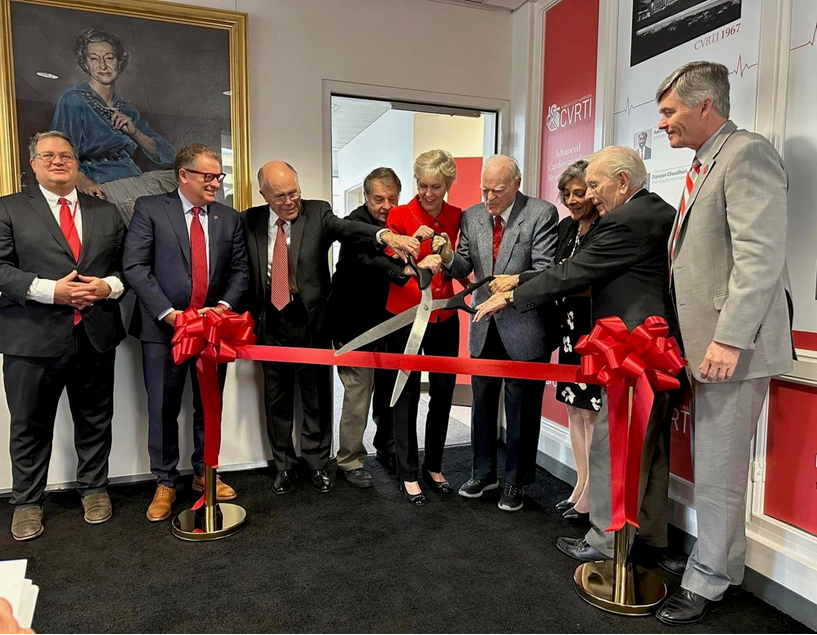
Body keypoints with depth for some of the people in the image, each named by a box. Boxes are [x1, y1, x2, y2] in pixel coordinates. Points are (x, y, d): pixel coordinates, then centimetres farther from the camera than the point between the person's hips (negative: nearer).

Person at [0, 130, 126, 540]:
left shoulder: (106, 213, 13)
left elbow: (127, 266, 10)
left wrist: (108, 286, -10)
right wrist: (49, 290, -18)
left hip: (95, 335, 2)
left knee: (95, 419, 13)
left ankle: (94, 488, 32)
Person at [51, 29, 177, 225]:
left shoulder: (126, 108, 20)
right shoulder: (73, 100, 2)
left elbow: (168, 157, 14)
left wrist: (134, 132, -2)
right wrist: (81, 180, -28)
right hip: (104, 187, -6)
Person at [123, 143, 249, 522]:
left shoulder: (229, 218, 8)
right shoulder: (149, 209, -2)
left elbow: (239, 271, 8)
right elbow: (135, 267, -9)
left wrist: (225, 305, -10)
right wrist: (169, 313, -17)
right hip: (163, 327, -3)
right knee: (163, 410, 5)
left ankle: (205, 473, 30)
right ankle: (165, 483, 22)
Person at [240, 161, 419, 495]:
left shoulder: (318, 213, -4)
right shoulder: (250, 221, 4)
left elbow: (347, 227, -23)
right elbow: (244, 272, 8)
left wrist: (384, 234, -42)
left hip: (311, 321, -2)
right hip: (269, 322, 2)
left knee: (317, 396, 8)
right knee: (277, 398, 12)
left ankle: (316, 463, 27)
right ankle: (284, 464, 30)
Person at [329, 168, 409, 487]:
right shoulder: (356, 223, -14)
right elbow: (367, 261, -35)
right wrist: (405, 271, -49)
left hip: (389, 320, 6)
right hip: (357, 323, -6)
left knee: (389, 390, 16)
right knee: (358, 394, -2)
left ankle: (387, 449, 34)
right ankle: (350, 462, 15)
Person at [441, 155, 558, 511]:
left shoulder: (542, 214, -9)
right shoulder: (471, 217, 5)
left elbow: (547, 271, -14)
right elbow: (463, 269, 4)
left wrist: (516, 281, -33)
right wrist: (449, 258, -18)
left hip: (523, 328, -5)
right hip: (484, 327, 5)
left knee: (521, 409, 7)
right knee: (482, 404, 17)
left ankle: (516, 482, 26)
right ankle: (483, 473, 36)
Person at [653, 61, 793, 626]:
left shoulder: (747, 155, -11)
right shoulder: (705, 165, 19)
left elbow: (761, 256, -21)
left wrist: (729, 338, -24)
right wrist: (701, 340, 15)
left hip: (734, 348, -9)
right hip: (709, 344, 9)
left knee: (718, 473, 2)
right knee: (715, 467, 18)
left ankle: (707, 583, 19)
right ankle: (726, 565, 34)